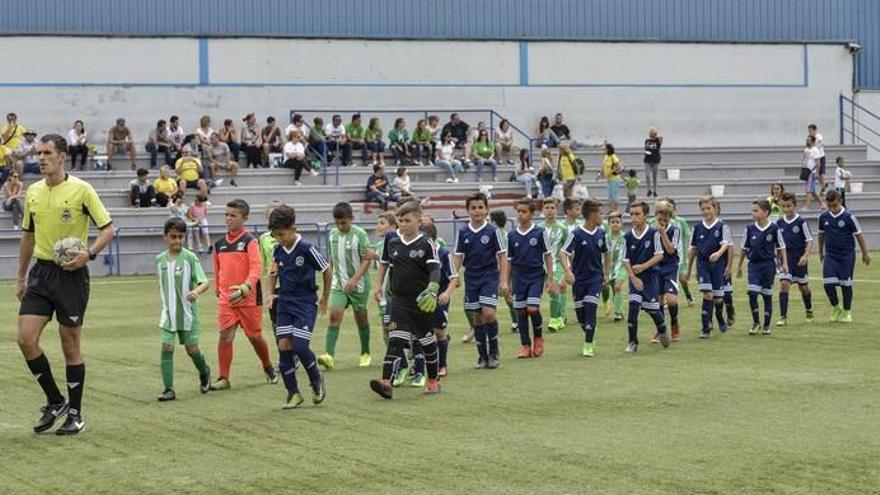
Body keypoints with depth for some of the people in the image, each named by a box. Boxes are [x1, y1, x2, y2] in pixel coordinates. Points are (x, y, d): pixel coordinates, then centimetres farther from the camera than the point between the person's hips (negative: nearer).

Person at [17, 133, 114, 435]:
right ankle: (55, 401, 11)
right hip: (41, 272, 5)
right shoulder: (33, 192, 8)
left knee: (70, 347, 1)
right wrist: (21, 277, 19)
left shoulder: (81, 190, -9)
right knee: (26, 339, -6)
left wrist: (88, 254, -22)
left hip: (71, 274, -5)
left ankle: (75, 414, 13)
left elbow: (107, 228, -6)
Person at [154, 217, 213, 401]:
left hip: (188, 312, -3)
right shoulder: (160, 259, 3)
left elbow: (205, 282, -15)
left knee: (192, 348, 4)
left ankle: (204, 373, 36)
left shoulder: (190, 258, -10)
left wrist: (197, 291, -36)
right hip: (168, 312, 3)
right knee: (166, 348, -7)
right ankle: (168, 389, -3)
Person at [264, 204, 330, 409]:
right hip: (285, 303, 5)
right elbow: (273, 274, 17)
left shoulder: (306, 249, -14)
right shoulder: (278, 251, 3)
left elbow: (326, 270, -3)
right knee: (284, 346, -3)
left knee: (299, 346, -14)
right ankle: (293, 393, 6)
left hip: (306, 302, -5)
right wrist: (270, 294, -2)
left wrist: (325, 298, 4)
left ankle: (316, 380, 14)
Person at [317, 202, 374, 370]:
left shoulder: (359, 234, -11)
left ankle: (365, 353, 27)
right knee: (335, 315, -13)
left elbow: (367, 260, -14)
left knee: (361, 318, 9)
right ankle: (329, 355, -23)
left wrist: (354, 279, -24)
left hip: (358, 284, -3)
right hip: (338, 283, 3)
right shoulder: (332, 235, 4)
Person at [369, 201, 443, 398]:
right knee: (395, 340, -12)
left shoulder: (426, 244, -9)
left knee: (427, 341, 12)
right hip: (399, 299, 2)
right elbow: (384, 263, 20)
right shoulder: (392, 241, 5)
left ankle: (433, 380, 30)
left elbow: (435, 269, -17)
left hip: (421, 301, -2)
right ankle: (387, 382, -24)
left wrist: (432, 290, -33)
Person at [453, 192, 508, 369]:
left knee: (488, 313, -17)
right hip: (471, 279, 3)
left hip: (489, 277, -3)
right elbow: (458, 257, 7)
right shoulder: (463, 232, 3)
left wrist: (504, 281, -6)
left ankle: (494, 351, 2)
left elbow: (502, 257, -1)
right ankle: (483, 357, 14)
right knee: (477, 317, 6)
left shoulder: (492, 231, -4)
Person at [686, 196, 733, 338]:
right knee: (707, 294, -12)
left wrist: (718, 253, -35)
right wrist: (689, 270, 14)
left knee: (718, 297, 6)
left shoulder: (722, 226, -4)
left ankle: (720, 319, 38)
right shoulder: (698, 227, 5)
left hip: (718, 264, -1)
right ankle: (706, 328, -9)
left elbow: (726, 244, -14)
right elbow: (693, 249, 12)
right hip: (702, 264, 1)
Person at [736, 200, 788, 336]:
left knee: (767, 295, 5)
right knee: (752, 293, -11)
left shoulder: (774, 228, -8)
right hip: (754, 264, 1)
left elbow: (781, 247, 2)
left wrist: (784, 263, -5)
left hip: (768, 264, -1)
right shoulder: (749, 229, -1)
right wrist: (739, 266, 12)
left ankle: (766, 325, 16)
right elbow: (744, 248, 9)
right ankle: (756, 322, 6)